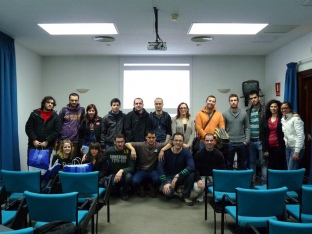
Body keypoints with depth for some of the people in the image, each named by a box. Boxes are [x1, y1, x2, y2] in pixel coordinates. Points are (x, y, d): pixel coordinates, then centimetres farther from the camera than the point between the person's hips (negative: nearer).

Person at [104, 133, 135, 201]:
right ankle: (117, 190, 8)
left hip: (124, 173, -1)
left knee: (128, 176, -37)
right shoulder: (109, 151, -3)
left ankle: (124, 192, -1)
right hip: (113, 174, 1)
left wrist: (121, 171, -34)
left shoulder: (128, 151, -10)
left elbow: (131, 167, -15)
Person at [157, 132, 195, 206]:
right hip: (169, 177, 0)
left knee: (191, 173, -31)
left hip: (181, 177, 1)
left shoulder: (187, 152, -13)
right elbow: (160, 167, -18)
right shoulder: (166, 152, -12)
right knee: (168, 192, -30)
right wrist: (165, 182, -28)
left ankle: (186, 196, -8)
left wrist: (177, 176, -37)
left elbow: (191, 167, -29)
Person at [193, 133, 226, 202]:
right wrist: (199, 180, -26)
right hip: (202, 176, -1)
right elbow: (195, 169, -9)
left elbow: (223, 169, -1)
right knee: (197, 188, -32)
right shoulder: (199, 154, -6)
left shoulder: (219, 154, -2)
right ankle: (201, 194, 11)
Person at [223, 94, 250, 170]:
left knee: (243, 164, 12)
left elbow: (247, 128, 4)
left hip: (242, 143, 2)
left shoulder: (244, 113, 3)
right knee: (229, 164, 9)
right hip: (229, 143, -1)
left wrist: (247, 140, -5)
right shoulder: (225, 114, -1)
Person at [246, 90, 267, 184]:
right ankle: (252, 180, 23)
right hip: (250, 141, 5)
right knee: (251, 162, 13)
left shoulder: (264, 110, -5)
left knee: (263, 162, 2)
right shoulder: (248, 111, 9)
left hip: (260, 141, -5)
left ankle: (264, 182, 8)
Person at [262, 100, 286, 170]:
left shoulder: (282, 119, -2)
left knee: (279, 167, -1)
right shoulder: (266, 120, 9)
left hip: (278, 146, -4)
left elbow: (284, 134, -4)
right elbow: (264, 135, 8)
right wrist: (264, 149, 3)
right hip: (269, 147, 4)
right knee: (271, 167, 9)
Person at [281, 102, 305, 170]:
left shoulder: (296, 118, -10)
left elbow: (300, 136, -16)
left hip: (296, 148, -7)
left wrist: (297, 152, -19)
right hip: (287, 148, 7)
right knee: (289, 169, 8)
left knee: (291, 171, -10)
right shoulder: (283, 119, 11)